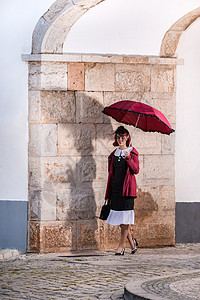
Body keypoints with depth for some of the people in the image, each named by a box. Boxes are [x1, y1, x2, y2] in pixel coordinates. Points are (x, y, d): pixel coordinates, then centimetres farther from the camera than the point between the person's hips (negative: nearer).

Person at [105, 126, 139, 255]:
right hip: (116, 186, 5)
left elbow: (136, 170, -8)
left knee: (125, 218, -7)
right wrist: (109, 193, 15)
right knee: (119, 218, 4)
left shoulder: (132, 152, 1)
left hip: (127, 187, -5)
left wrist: (128, 158, -23)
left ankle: (121, 246, -5)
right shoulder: (114, 154, 15)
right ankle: (132, 242, 20)